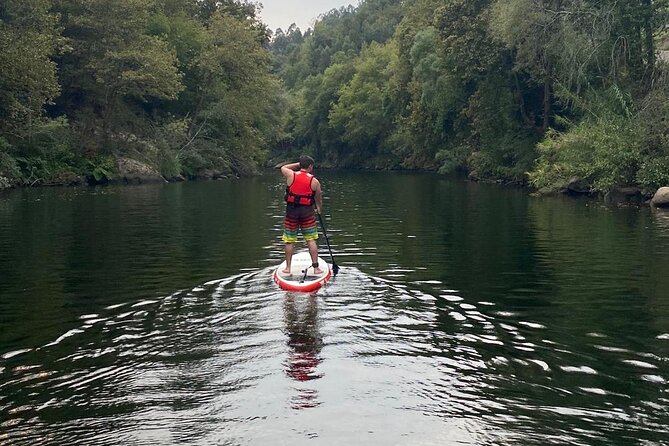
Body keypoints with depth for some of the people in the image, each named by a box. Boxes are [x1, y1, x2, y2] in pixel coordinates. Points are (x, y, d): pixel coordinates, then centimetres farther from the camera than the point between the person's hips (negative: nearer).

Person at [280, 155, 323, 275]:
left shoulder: (291, 175, -4)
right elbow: (319, 199, 8)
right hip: (307, 212, -1)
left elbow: (283, 168, 20)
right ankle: (316, 267, 5)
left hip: (291, 211, 1)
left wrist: (298, 164, 21)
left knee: (289, 241, 9)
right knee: (311, 240, 5)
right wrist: (319, 209, 27)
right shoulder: (315, 181, -4)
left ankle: (288, 267, 15)